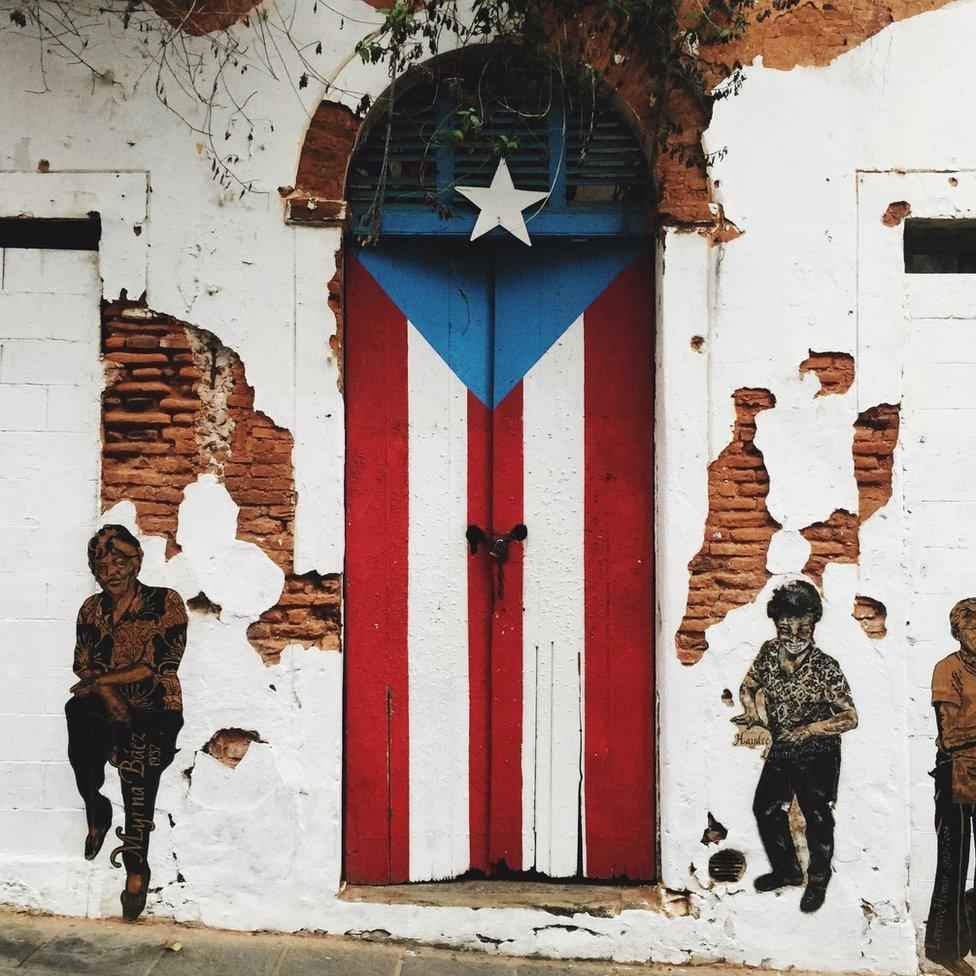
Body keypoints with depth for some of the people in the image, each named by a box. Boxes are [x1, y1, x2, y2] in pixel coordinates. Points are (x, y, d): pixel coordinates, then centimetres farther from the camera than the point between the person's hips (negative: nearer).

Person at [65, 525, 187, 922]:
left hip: (156, 709, -2)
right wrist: (110, 697, -13)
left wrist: (100, 680, -5)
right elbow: (83, 665, 6)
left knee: (137, 754, -26)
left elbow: (160, 666, -7)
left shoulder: (166, 602, 0)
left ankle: (136, 868, -18)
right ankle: (97, 812, -10)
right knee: (79, 712, -30)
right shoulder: (91, 609, 14)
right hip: (103, 706, 2)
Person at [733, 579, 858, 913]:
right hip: (780, 749, 6)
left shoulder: (825, 667, -23)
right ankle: (786, 871, 41)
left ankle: (818, 880, 37)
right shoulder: (769, 652, -9)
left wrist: (810, 729, -31)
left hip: (817, 754, -5)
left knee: (817, 818, 10)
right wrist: (751, 712, -14)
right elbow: (748, 687, 6)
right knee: (766, 810, 17)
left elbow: (850, 717, -20)